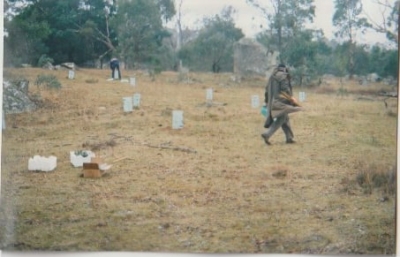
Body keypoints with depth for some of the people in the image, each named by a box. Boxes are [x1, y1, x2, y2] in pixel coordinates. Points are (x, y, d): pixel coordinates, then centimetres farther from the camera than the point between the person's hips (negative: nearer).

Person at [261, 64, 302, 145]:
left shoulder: (272, 77, 18)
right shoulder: (283, 76, -6)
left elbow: (267, 90, 17)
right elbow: (285, 89, -16)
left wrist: (267, 102, 22)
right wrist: (292, 98, -14)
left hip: (273, 101, 9)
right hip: (280, 101, -9)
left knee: (285, 118, 15)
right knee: (280, 119, -10)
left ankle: (289, 138, 17)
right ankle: (267, 135, -22)